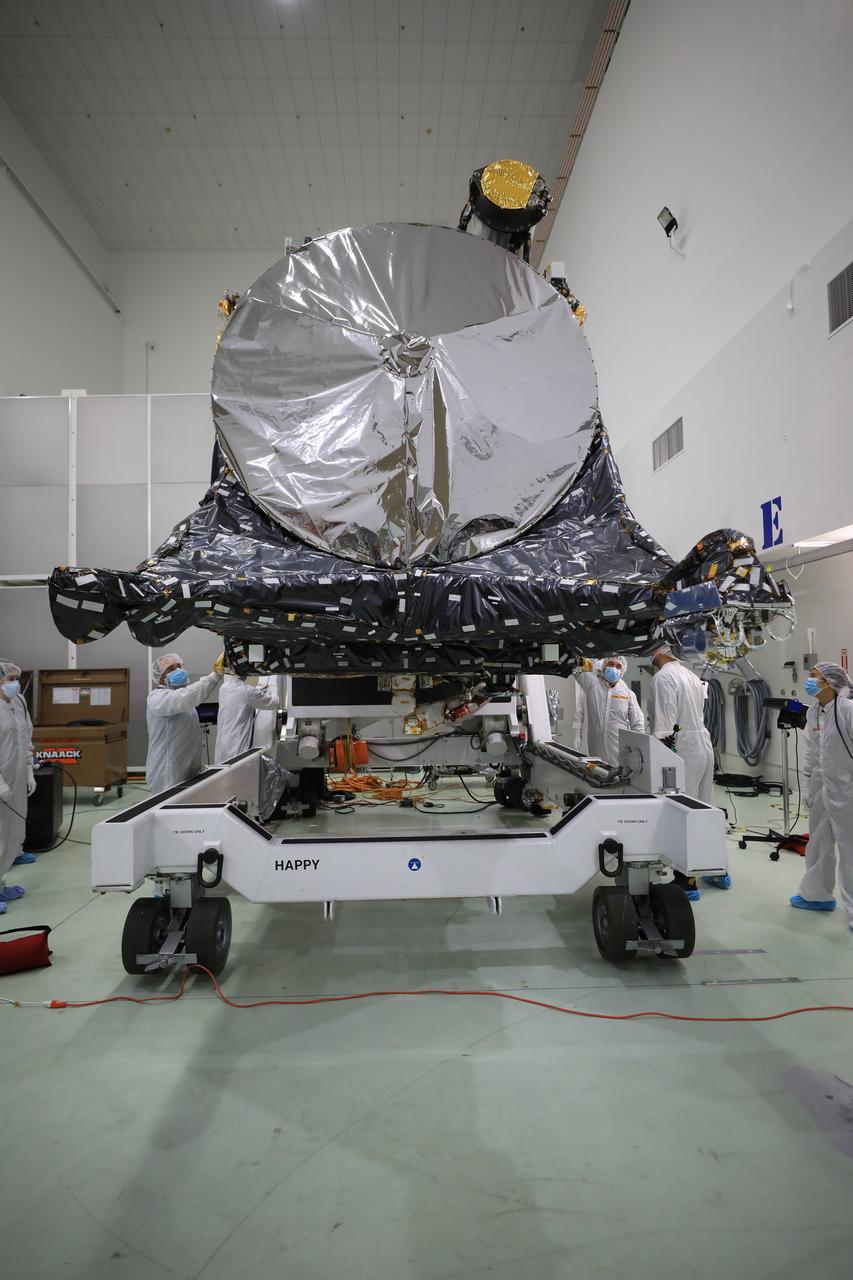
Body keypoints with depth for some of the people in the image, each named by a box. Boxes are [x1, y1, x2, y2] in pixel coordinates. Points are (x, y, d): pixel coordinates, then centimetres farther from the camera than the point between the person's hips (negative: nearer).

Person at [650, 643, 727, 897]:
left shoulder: (664, 677, -13)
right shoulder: (692, 675, 14)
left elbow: (664, 724, -18)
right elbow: (698, 714, 14)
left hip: (682, 749, -9)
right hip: (703, 744, 9)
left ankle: (688, 883, 6)